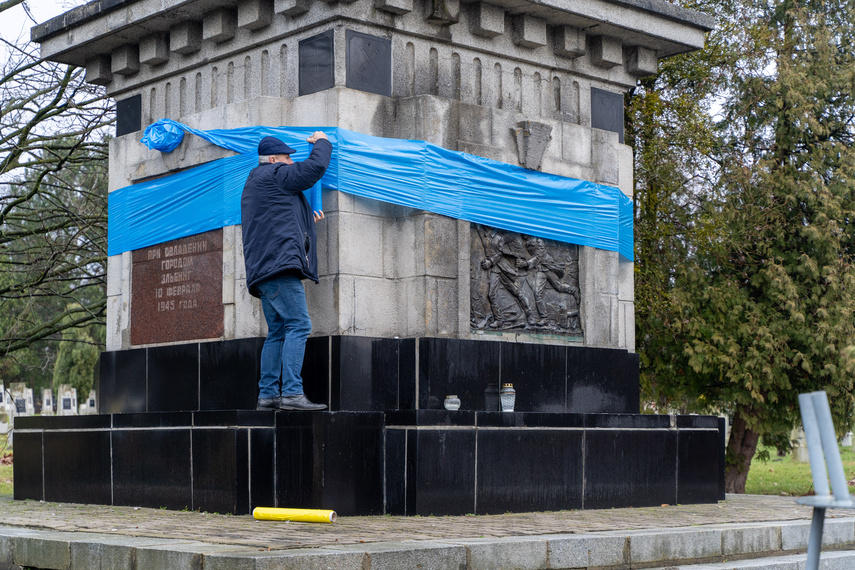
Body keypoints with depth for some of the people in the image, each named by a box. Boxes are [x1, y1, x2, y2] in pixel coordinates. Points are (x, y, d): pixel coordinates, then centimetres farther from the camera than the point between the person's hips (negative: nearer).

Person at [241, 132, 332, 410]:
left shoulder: (254, 185, 31)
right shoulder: (272, 174, 1)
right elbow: (315, 168, -1)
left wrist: (307, 220, 32)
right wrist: (321, 143, 17)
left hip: (264, 271, 11)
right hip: (280, 262, -11)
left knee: (277, 331, 9)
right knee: (299, 325, -16)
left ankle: (267, 395, 4)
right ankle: (292, 392, -24)